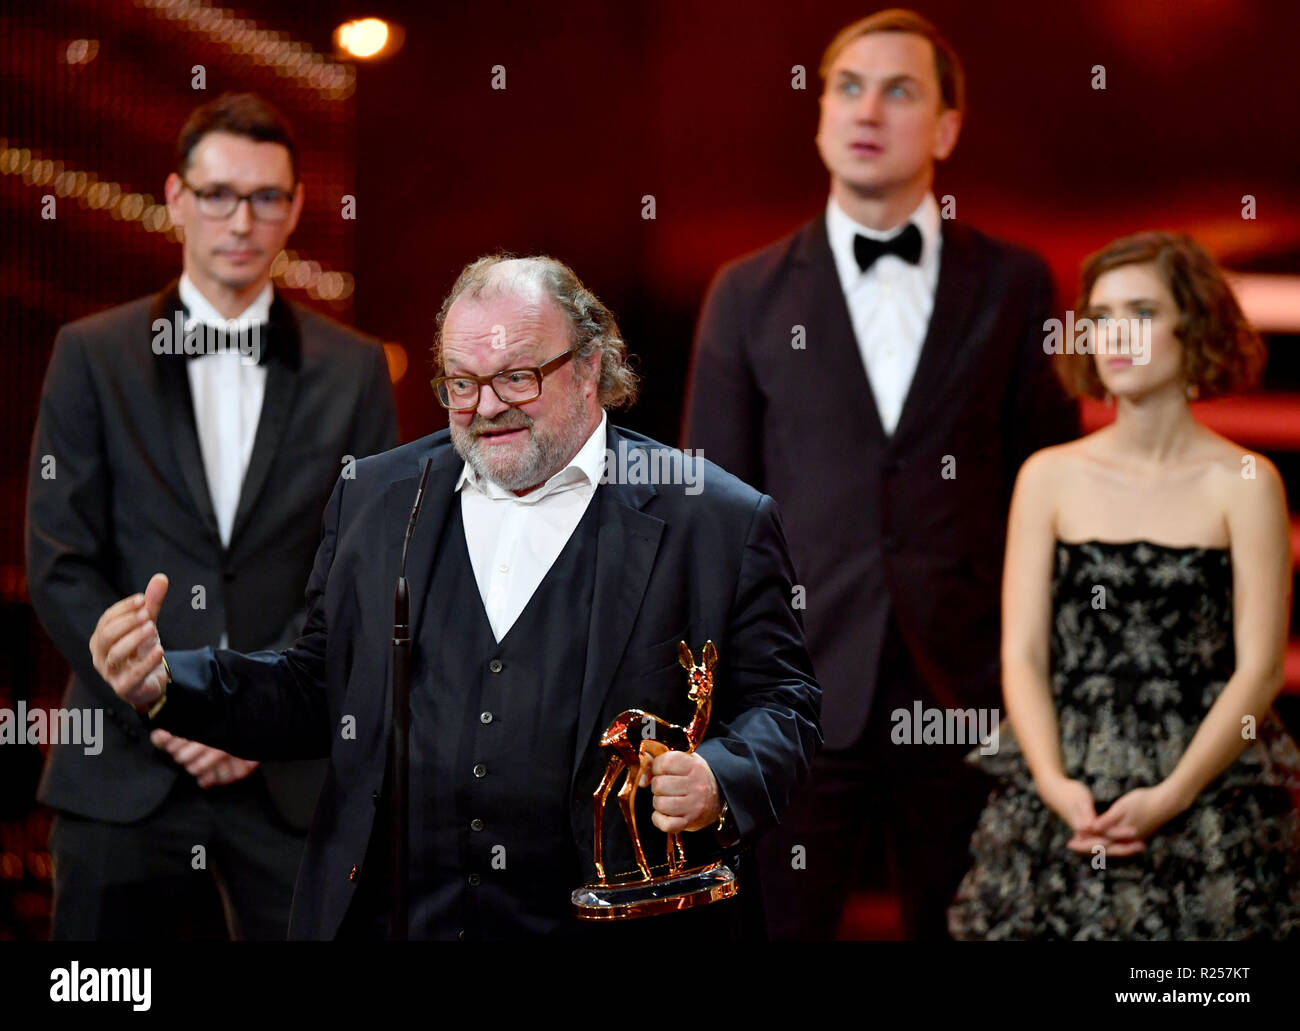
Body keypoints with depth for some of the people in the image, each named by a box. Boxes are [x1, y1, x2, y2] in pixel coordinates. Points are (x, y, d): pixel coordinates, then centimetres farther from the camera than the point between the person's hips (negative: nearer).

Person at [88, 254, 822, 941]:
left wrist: (720, 783, -19)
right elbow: (319, 694, 14)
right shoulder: (376, 498, 11)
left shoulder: (722, 521, 0)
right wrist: (169, 684, 0)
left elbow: (781, 703, 1)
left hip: (593, 928, -4)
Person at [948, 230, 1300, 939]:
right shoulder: (1049, 478, 6)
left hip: (1206, 796, -2)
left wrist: (1171, 796, -14)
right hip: (1064, 802, 2)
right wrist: (1054, 783, -12)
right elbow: (1022, 653, 3)